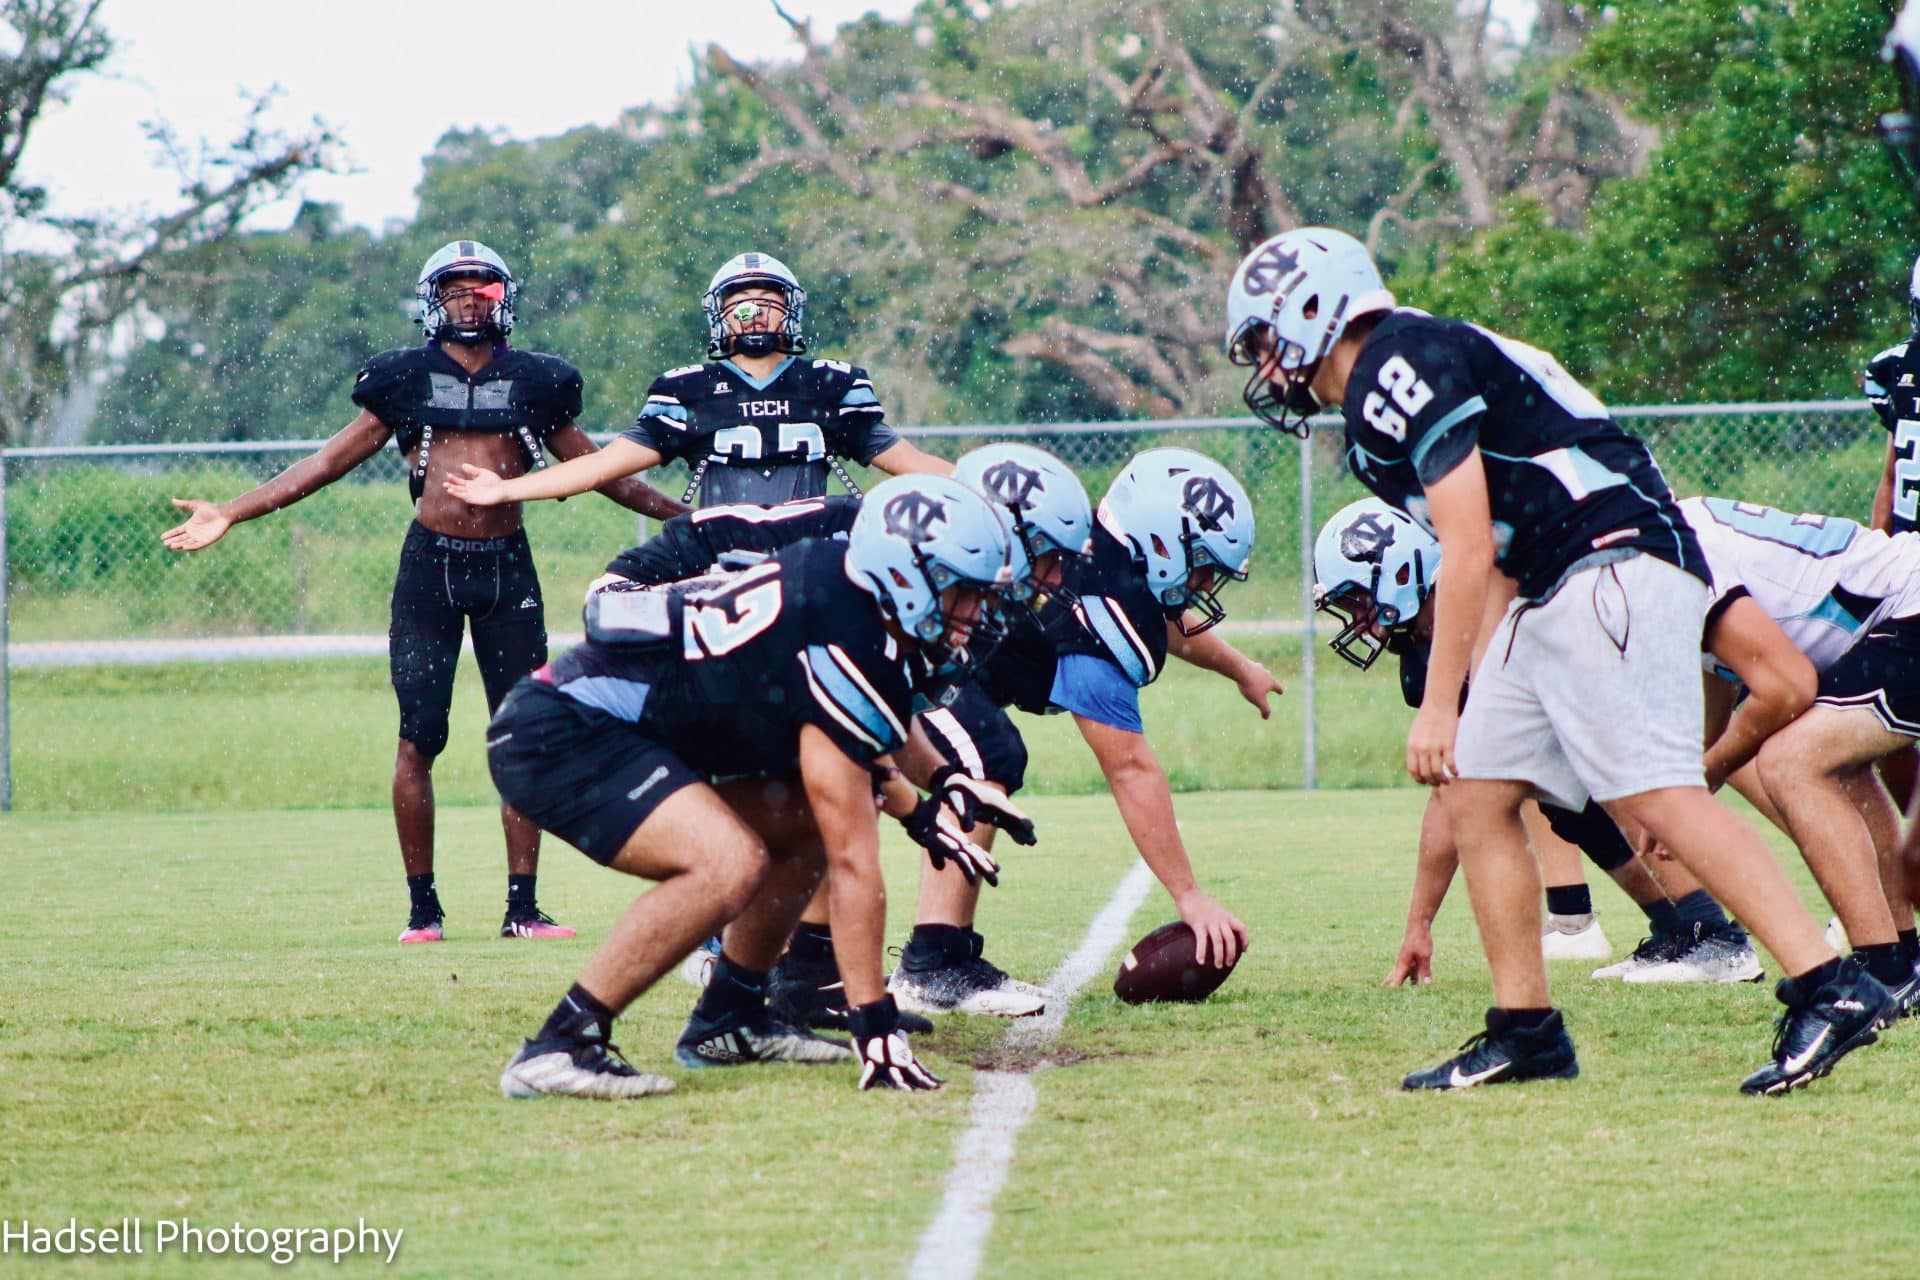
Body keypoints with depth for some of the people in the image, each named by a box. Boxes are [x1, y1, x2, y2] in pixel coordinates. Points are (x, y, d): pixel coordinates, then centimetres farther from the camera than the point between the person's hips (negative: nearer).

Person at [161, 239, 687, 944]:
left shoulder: (535, 382, 10)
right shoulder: (406, 379, 6)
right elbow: (328, 462, 9)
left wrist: (684, 515, 21)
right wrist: (230, 513, 5)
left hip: (507, 568, 1)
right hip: (429, 566, -1)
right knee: (418, 740, -4)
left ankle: (522, 905, 3)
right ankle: (422, 906, 3)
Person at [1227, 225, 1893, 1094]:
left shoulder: (1399, 368, -10)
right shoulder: (1375, 397, 21)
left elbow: (1469, 549, -14)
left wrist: (1440, 705, -11)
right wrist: (1478, 697, 21)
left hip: (1615, 562, -11)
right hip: (1550, 597, 11)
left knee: (1656, 796, -17)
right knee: (1476, 791, 9)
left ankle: (1830, 992, -20)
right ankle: (1525, 1032, 12)